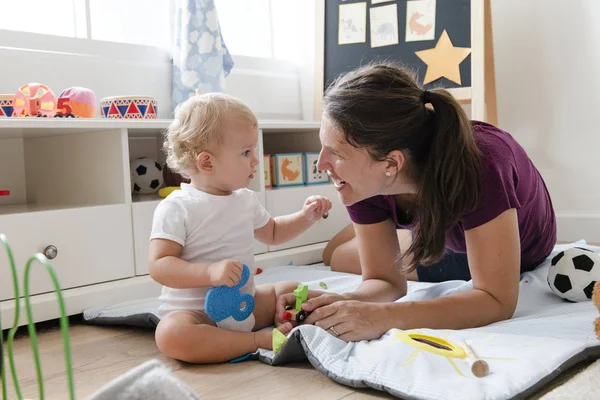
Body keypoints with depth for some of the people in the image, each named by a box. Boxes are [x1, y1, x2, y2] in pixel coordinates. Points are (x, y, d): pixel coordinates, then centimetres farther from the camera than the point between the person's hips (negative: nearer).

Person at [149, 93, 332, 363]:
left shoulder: (245, 200, 8)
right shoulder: (176, 208, -14)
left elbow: (272, 233, 26)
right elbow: (159, 266, -21)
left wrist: (306, 217, 9)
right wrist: (210, 272, -34)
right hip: (196, 313, -7)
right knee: (170, 334, -36)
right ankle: (259, 340, -30)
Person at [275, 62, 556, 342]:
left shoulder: (478, 165, -45)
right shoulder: (363, 179, -29)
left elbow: (496, 301, -43)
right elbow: (386, 281, -22)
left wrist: (384, 317, -55)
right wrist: (346, 302, -45)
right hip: (445, 237, 4)